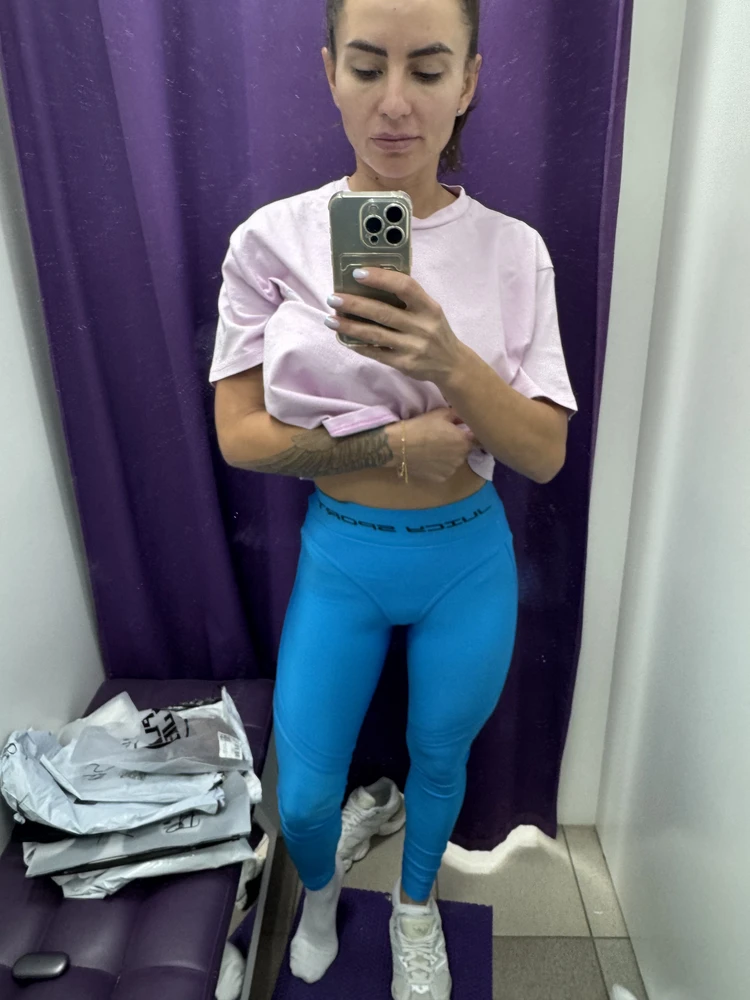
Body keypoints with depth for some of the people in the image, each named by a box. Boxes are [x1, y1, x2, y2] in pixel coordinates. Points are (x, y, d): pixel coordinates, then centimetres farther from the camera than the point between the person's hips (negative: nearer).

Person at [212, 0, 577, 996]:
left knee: (440, 760, 23)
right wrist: (388, 445, -19)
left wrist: (452, 363, -30)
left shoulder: (515, 250, -9)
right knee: (303, 797, 14)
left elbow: (545, 454, -12)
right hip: (337, 556, 0)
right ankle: (320, 892, 54)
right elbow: (239, 434, -9)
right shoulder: (273, 239, -10)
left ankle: (416, 908, 57)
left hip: (468, 560, 1)